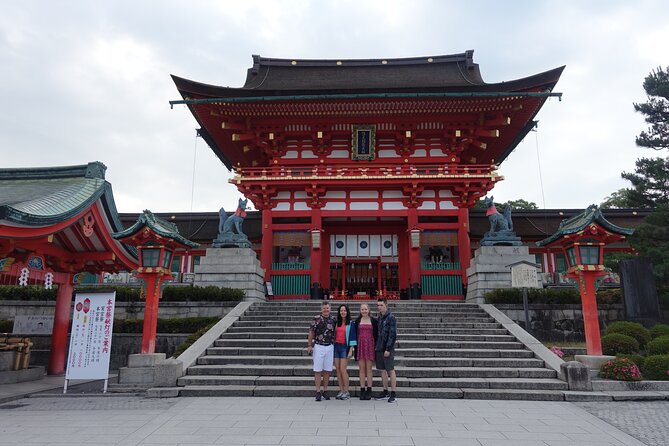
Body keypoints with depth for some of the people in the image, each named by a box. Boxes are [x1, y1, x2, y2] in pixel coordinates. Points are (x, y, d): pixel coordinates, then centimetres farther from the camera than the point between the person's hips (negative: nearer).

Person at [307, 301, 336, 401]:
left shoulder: (333, 320, 6)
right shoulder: (316, 319, -4)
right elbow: (311, 333, -2)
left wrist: (335, 345, 11)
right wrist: (309, 345, -8)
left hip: (330, 347, 3)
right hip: (318, 347, -3)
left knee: (327, 370, 7)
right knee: (318, 370, -1)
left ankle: (325, 391, 16)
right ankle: (318, 392, 5)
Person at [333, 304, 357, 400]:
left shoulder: (351, 324, -1)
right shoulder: (336, 323, 12)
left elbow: (352, 338, -5)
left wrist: (350, 350, -11)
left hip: (344, 347, -5)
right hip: (336, 346, 5)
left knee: (343, 369, -9)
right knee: (337, 369, 4)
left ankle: (346, 391, 2)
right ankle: (341, 390, 12)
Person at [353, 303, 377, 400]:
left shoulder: (373, 321, 4)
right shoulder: (357, 321, 8)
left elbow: (376, 335, 4)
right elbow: (355, 334, 9)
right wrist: (355, 347, 2)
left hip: (370, 345, -1)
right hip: (360, 346, 2)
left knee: (369, 368, 1)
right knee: (362, 369, 4)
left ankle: (369, 390, 7)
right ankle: (362, 390, 9)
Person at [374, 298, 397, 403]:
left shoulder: (390, 317, -10)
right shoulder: (379, 317, 12)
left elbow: (393, 334, -14)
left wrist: (388, 349, -18)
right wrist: (376, 346, 10)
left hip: (387, 349, -7)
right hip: (379, 348, 7)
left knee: (390, 370, -1)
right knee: (382, 370, 11)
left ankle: (393, 393, 6)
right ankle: (385, 392, 21)